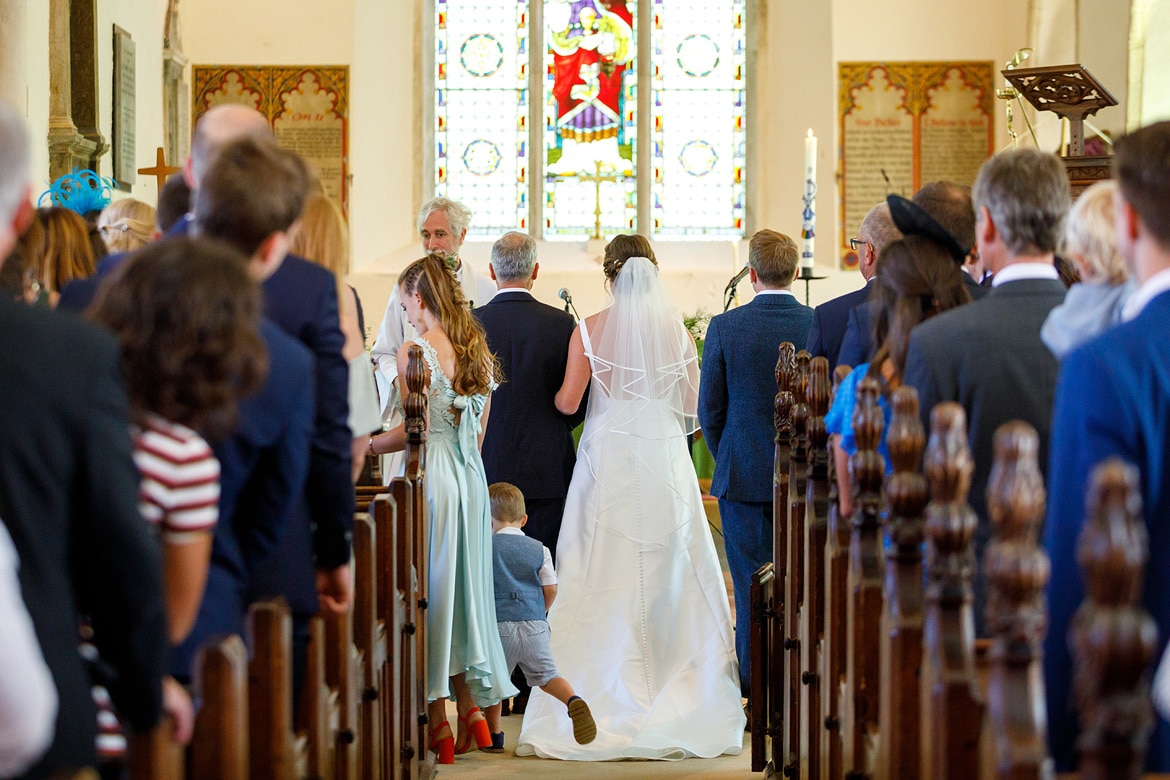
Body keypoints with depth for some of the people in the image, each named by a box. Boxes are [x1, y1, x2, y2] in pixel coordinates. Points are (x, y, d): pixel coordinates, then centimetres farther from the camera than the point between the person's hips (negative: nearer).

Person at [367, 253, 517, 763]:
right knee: (463, 587, 13)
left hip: (431, 475, -7)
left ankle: (439, 724, 4)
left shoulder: (415, 351, -11)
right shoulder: (478, 350, 11)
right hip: (472, 477, 7)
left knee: (429, 589, 1)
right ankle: (472, 711, 14)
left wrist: (366, 446, -3)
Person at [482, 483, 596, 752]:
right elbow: (551, 590, 7)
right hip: (535, 624, 2)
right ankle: (574, 701, -19)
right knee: (546, 675, 8)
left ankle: (494, 735, 18)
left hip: (498, 623, -2)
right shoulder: (539, 550, 7)